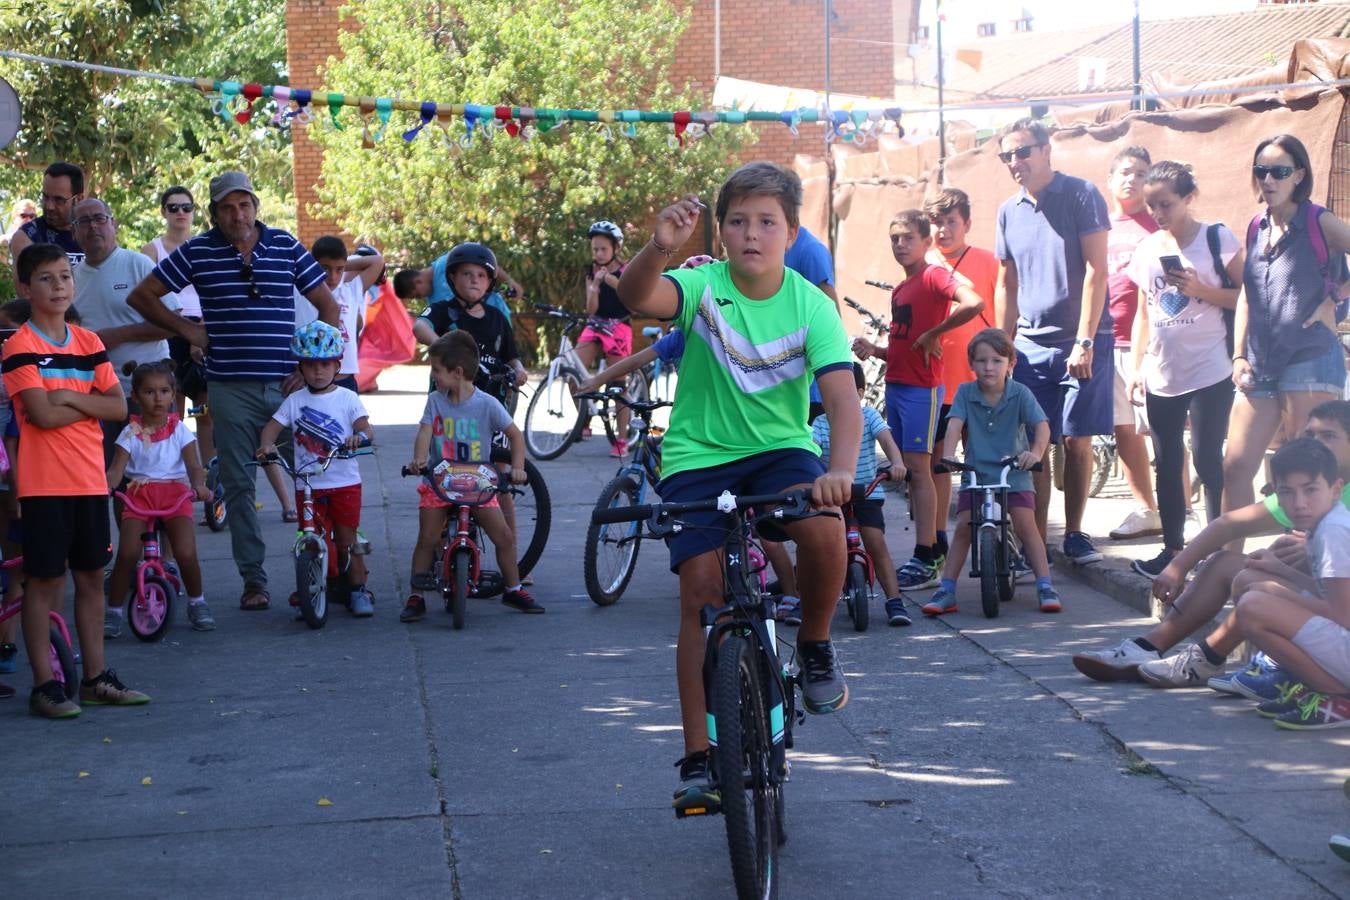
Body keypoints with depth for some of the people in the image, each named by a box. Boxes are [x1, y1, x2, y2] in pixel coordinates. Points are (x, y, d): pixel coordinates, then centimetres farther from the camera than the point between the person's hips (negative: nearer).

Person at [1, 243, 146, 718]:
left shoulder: (89, 343, 10)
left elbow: (119, 407, 3)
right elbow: (43, 415, -17)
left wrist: (70, 397, -10)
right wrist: (91, 403, -5)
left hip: (90, 479, 6)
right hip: (44, 482, -6)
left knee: (91, 576, 11)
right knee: (44, 580, 0)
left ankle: (95, 678, 20)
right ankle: (44, 684, 6)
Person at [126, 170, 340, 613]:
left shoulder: (285, 246, 5)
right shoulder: (197, 252, 3)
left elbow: (327, 303, 11)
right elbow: (142, 295, 10)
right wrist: (186, 329, 4)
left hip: (287, 384, 0)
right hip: (231, 389, 0)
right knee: (238, 485, 2)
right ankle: (253, 579, 10)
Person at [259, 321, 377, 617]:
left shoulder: (347, 398, 1)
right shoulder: (295, 400, 5)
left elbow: (366, 428, -9)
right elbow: (272, 427, 0)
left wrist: (360, 436, -32)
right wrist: (266, 445, -22)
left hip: (345, 482, -1)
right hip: (308, 484, 1)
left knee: (346, 540, 1)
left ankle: (359, 590, 12)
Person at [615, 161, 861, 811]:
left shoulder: (810, 305, -10)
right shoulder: (703, 286, -11)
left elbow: (842, 396, -21)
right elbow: (636, 298, -33)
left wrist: (841, 469, -40)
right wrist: (659, 249, -55)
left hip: (781, 449, 0)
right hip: (698, 458, 0)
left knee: (825, 531, -30)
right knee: (702, 591, -11)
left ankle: (814, 648, 0)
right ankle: (698, 759, -2)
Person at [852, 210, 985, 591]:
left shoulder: (934, 276, -9)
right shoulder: (899, 290, 16)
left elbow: (974, 304, -27)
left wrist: (932, 334, -19)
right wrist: (875, 350, 1)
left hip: (921, 387, -9)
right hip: (895, 384, 9)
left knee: (918, 468, -8)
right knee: (908, 470, 9)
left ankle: (925, 560, -5)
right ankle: (932, 549, 16)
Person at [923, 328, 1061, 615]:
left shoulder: (1020, 394, -6)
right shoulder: (966, 392, -2)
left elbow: (1042, 426, -14)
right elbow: (955, 424, -13)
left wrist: (1036, 453, -33)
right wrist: (948, 454, -30)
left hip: (1013, 472, -1)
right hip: (976, 473, 1)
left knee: (1025, 523, -15)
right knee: (963, 527, -7)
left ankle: (1045, 587, -8)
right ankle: (946, 591, -2)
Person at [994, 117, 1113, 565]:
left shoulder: (1080, 196, -4)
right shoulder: (1009, 210, 10)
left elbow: (1095, 270, -9)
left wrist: (1084, 341, -15)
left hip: (1081, 342, -4)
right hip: (1030, 346, 4)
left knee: (1077, 441, 0)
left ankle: (1074, 533, 14)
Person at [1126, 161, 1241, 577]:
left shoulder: (1217, 239, -4)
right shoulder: (1147, 248, 10)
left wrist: (1202, 291, -19)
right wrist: (1135, 368, 12)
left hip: (1209, 373, -5)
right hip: (1160, 377, 5)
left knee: (1208, 461, -6)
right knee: (1166, 465, 8)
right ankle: (1172, 547, 18)